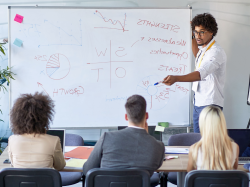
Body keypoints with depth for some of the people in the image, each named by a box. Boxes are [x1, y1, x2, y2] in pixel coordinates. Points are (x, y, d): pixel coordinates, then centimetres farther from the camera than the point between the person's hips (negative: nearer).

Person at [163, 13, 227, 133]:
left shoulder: (216, 52, -19)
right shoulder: (204, 49, 13)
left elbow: (201, 73, -35)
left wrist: (176, 78, -50)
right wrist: (192, 37, 28)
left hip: (210, 105, -10)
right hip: (198, 103, 10)